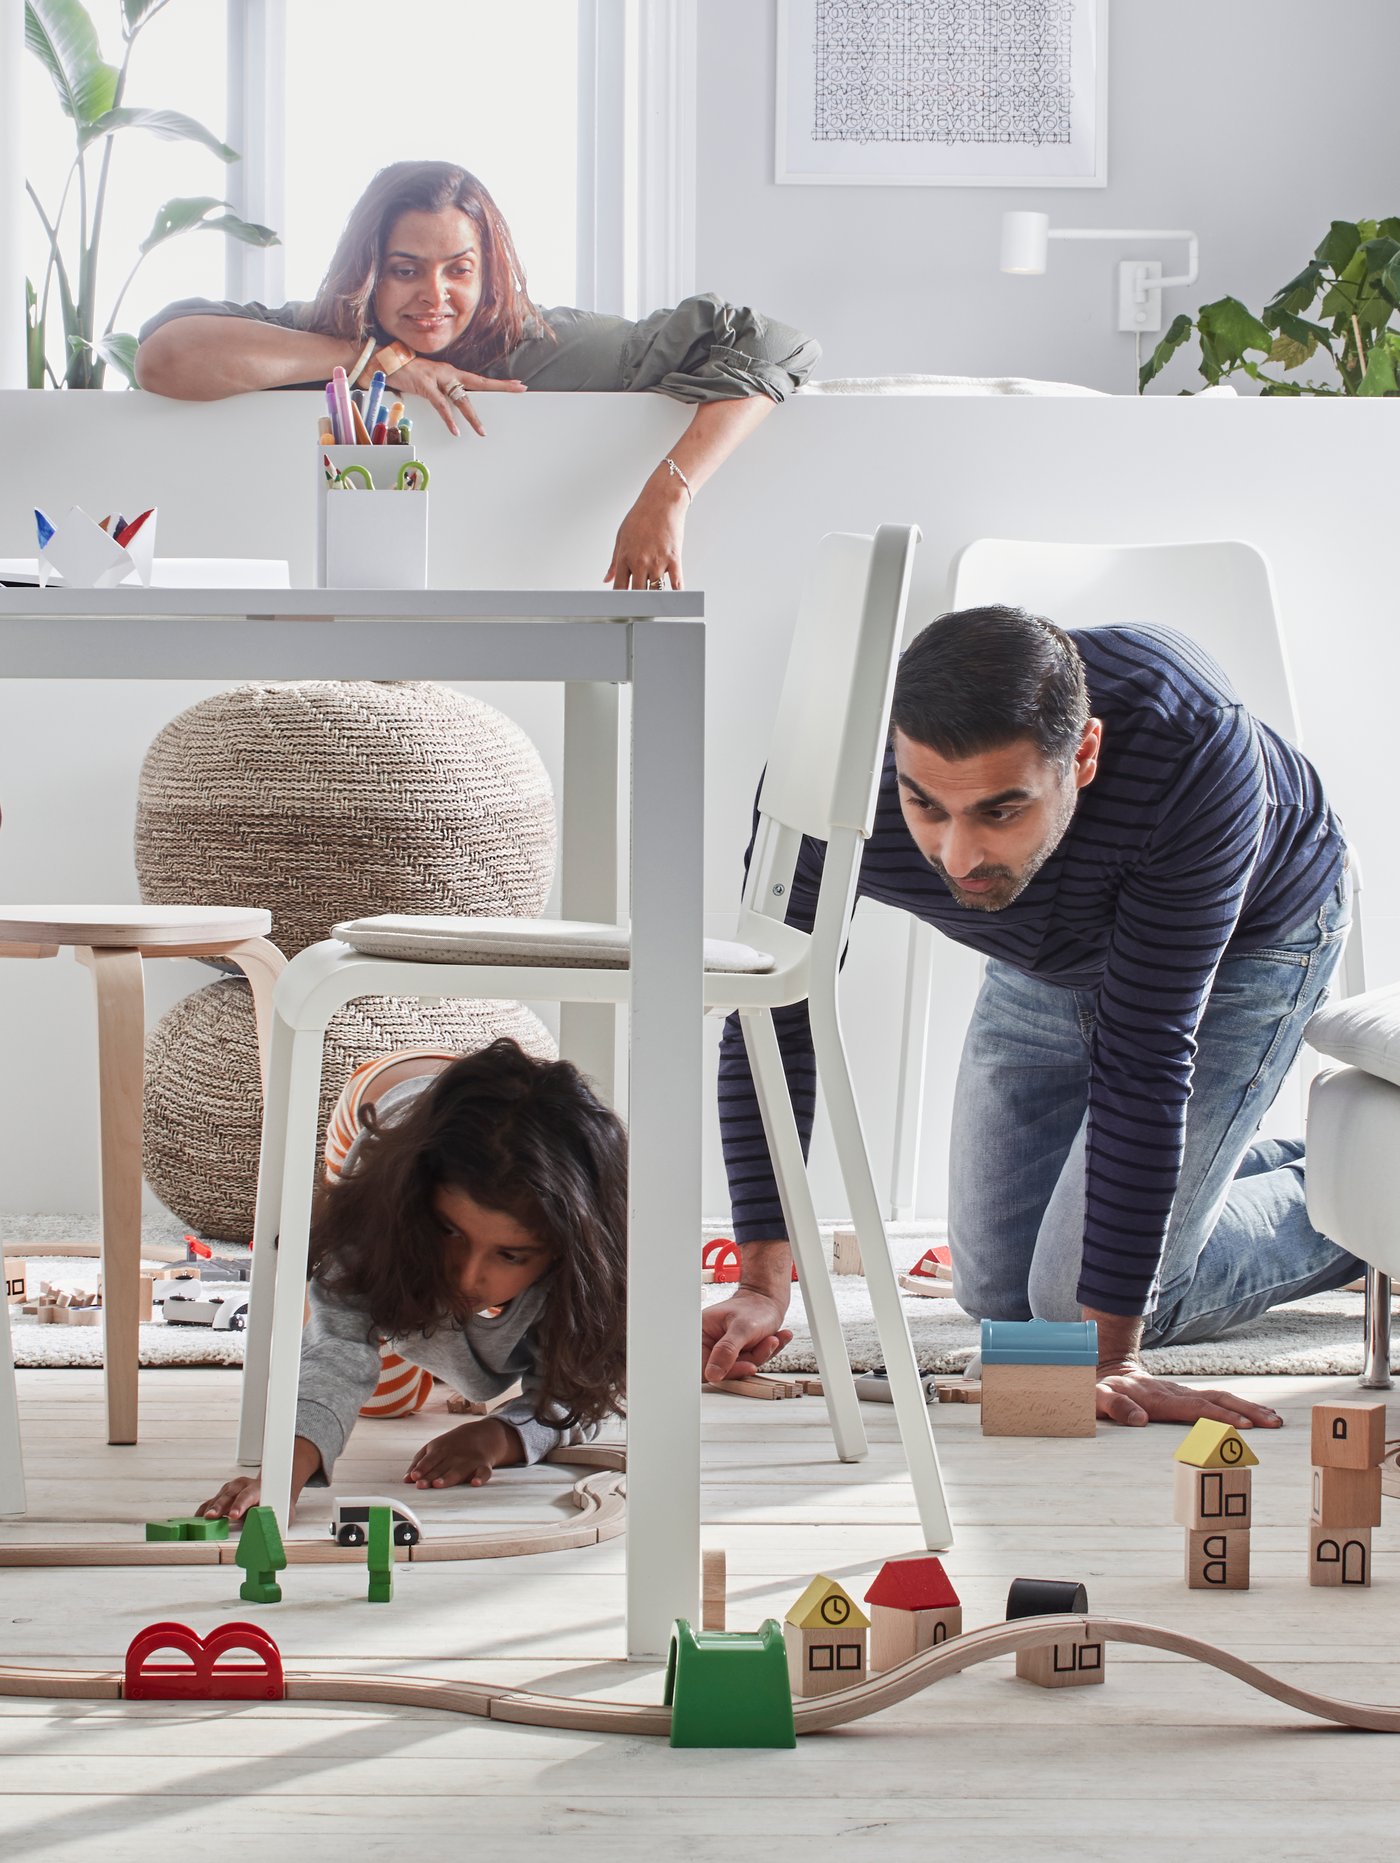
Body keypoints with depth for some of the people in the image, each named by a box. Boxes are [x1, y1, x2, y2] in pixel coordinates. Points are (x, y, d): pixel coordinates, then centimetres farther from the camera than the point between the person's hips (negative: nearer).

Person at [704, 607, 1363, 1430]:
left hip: (1247, 938, -4)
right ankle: (1273, 1162, 34)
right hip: (1046, 961, 4)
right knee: (999, 1292, 13)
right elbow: (775, 1018, -24)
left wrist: (1111, 1355, -38)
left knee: (1079, 1294, -11)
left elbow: (1143, 1059, -40)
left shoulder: (1194, 749, -44)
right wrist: (763, 1284, -30)